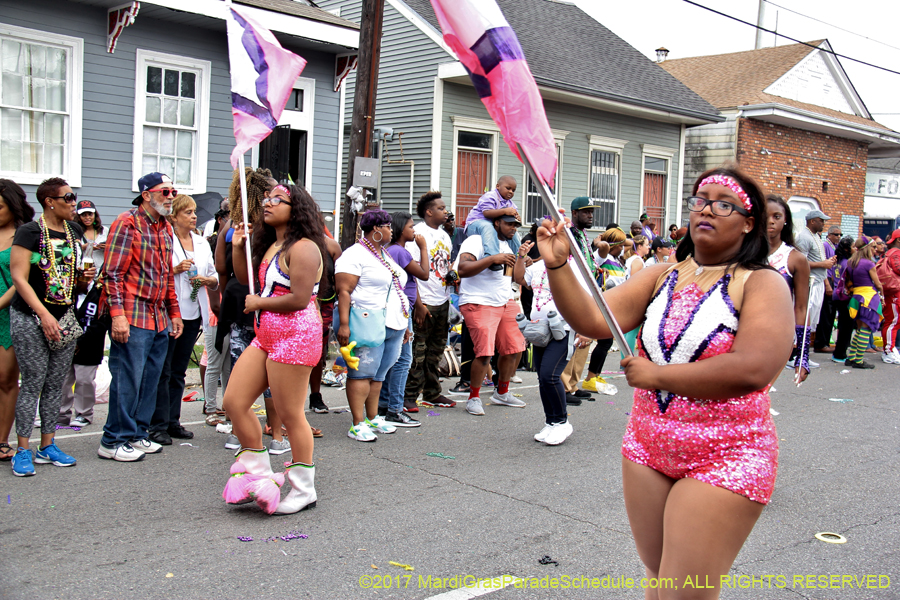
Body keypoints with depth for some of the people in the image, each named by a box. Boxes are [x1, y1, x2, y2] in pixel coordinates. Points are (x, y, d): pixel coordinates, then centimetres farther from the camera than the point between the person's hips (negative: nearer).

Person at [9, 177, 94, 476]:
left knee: (55, 384, 8)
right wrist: (44, 315, -20)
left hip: (65, 317, 6)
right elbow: (19, 278, -13)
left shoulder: (75, 231, 12)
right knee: (33, 383, -5)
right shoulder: (30, 231, -7)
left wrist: (84, 278, 0)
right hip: (30, 318, -6)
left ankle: (48, 446, 17)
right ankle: (22, 451, 4)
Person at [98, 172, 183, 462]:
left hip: (160, 318, 8)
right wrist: (117, 315, -19)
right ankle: (114, 441, 7)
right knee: (127, 380, -4)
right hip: (133, 317, -8)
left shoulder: (165, 228, 18)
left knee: (150, 379, 11)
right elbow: (113, 273, -12)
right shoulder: (127, 223, -6)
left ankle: (137, 434, 21)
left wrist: (174, 312, 18)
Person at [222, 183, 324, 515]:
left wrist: (258, 303, -8)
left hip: (295, 336, -10)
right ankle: (259, 473, 22)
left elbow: (300, 299, -22)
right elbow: (246, 279, 29)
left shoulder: (302, 248, -13)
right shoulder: (271, 245, 18)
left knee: (290, 415, -3)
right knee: (234, 402, 8)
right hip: (266, 336, 10)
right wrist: (238, 248, 14)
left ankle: (303, 490, 12)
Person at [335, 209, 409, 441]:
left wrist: (403, 324, 26)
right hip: (368, 325, -9)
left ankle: (372, 418, 19)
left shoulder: (385, 255, 22)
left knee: (379, 373, 11)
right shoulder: (354, 255, -7)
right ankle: (358, 425, -6)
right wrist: (344, 324, -22)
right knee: (362, 372, -8)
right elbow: (344, 291, -14)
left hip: (393, 324, 9)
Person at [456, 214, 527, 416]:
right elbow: (463, 269, -21)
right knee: (485, 352, -15)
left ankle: (502, 393, 27)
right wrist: (493, 259, -26)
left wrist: (521, 258, 6)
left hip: (506, 303, 8)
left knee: (514, 349, 7)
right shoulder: (476, 241, -7)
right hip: (479, 304, -8)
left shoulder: (509, 246, 20)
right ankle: (473, 398, 3)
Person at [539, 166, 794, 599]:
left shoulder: (762, 284, -9)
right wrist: (557, 266, -20)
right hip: (647, 448, 6)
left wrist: (657, 375, -17)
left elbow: (752, 369, -24)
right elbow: (594, 320, -4)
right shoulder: (661, 276, 6)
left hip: (723, 458, -5)